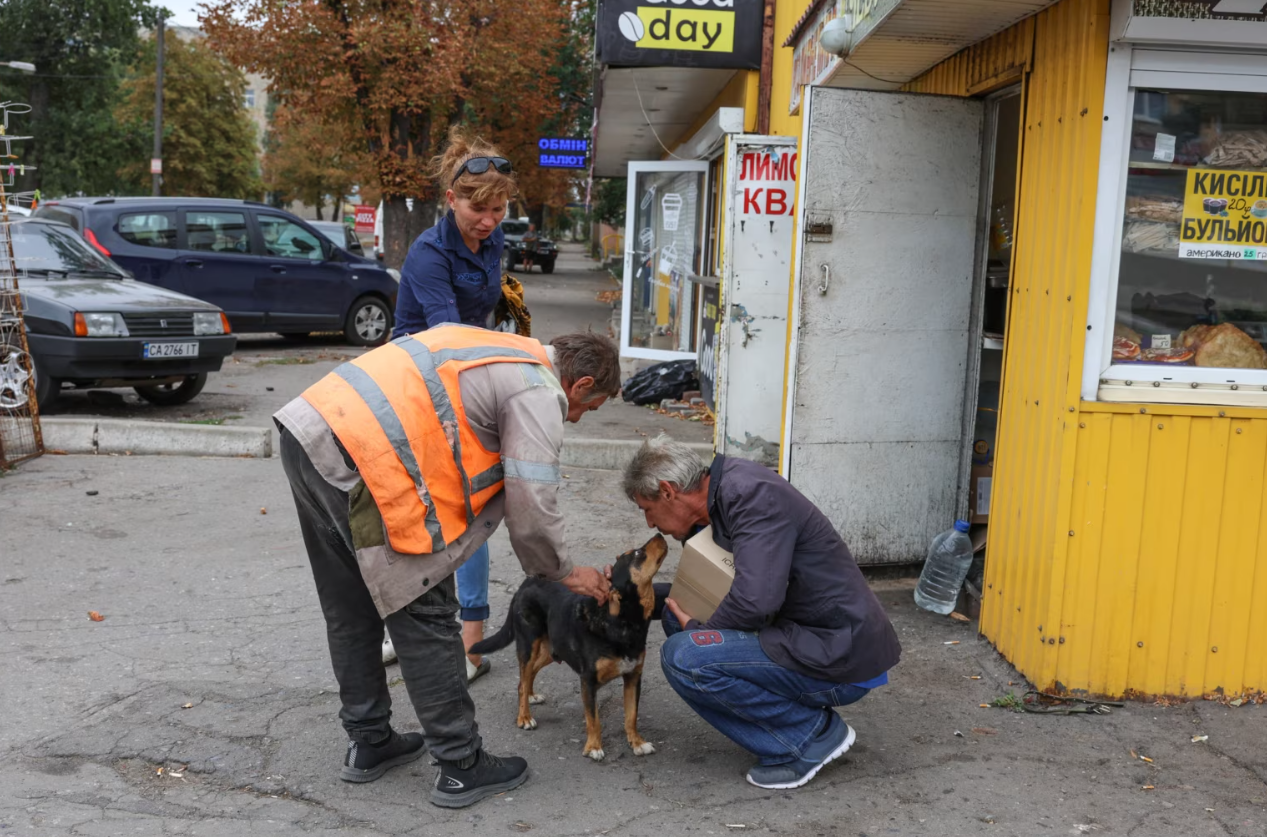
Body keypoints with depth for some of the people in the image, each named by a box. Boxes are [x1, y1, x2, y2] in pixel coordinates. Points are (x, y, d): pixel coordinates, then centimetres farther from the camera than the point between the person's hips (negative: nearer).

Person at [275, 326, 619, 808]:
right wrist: (563, 573, 11)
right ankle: (462, 767, 12)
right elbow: (531, 507, -7)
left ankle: (368, 743, 35)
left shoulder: (505, 352, 26)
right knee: (424, 617, 2)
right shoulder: (539, 394, -2)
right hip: (362, 462, -10)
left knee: (351, 612, 21)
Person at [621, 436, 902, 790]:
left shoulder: (752, 494, -19)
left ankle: (812, 734, -4)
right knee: (677, 618, 12)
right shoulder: (725, 496, 11)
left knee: (683, 657, -20)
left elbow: (755, 600, -30)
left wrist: (698, 630, -12)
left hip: (841, 663, -10)